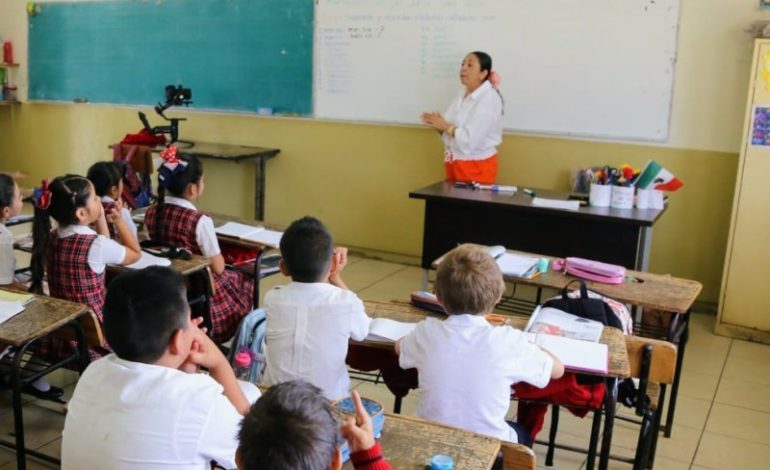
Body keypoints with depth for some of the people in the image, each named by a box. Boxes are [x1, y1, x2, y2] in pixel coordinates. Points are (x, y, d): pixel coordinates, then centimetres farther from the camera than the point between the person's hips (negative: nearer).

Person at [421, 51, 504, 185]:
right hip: (454, 165, 8)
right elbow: (451, 134, 12)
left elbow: (470, 140, -23)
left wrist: (445, 126, -16)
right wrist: (438, 125, -7)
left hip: (477, 168, -7)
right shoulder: (462, 95, 9)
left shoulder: (489, 99, -15)